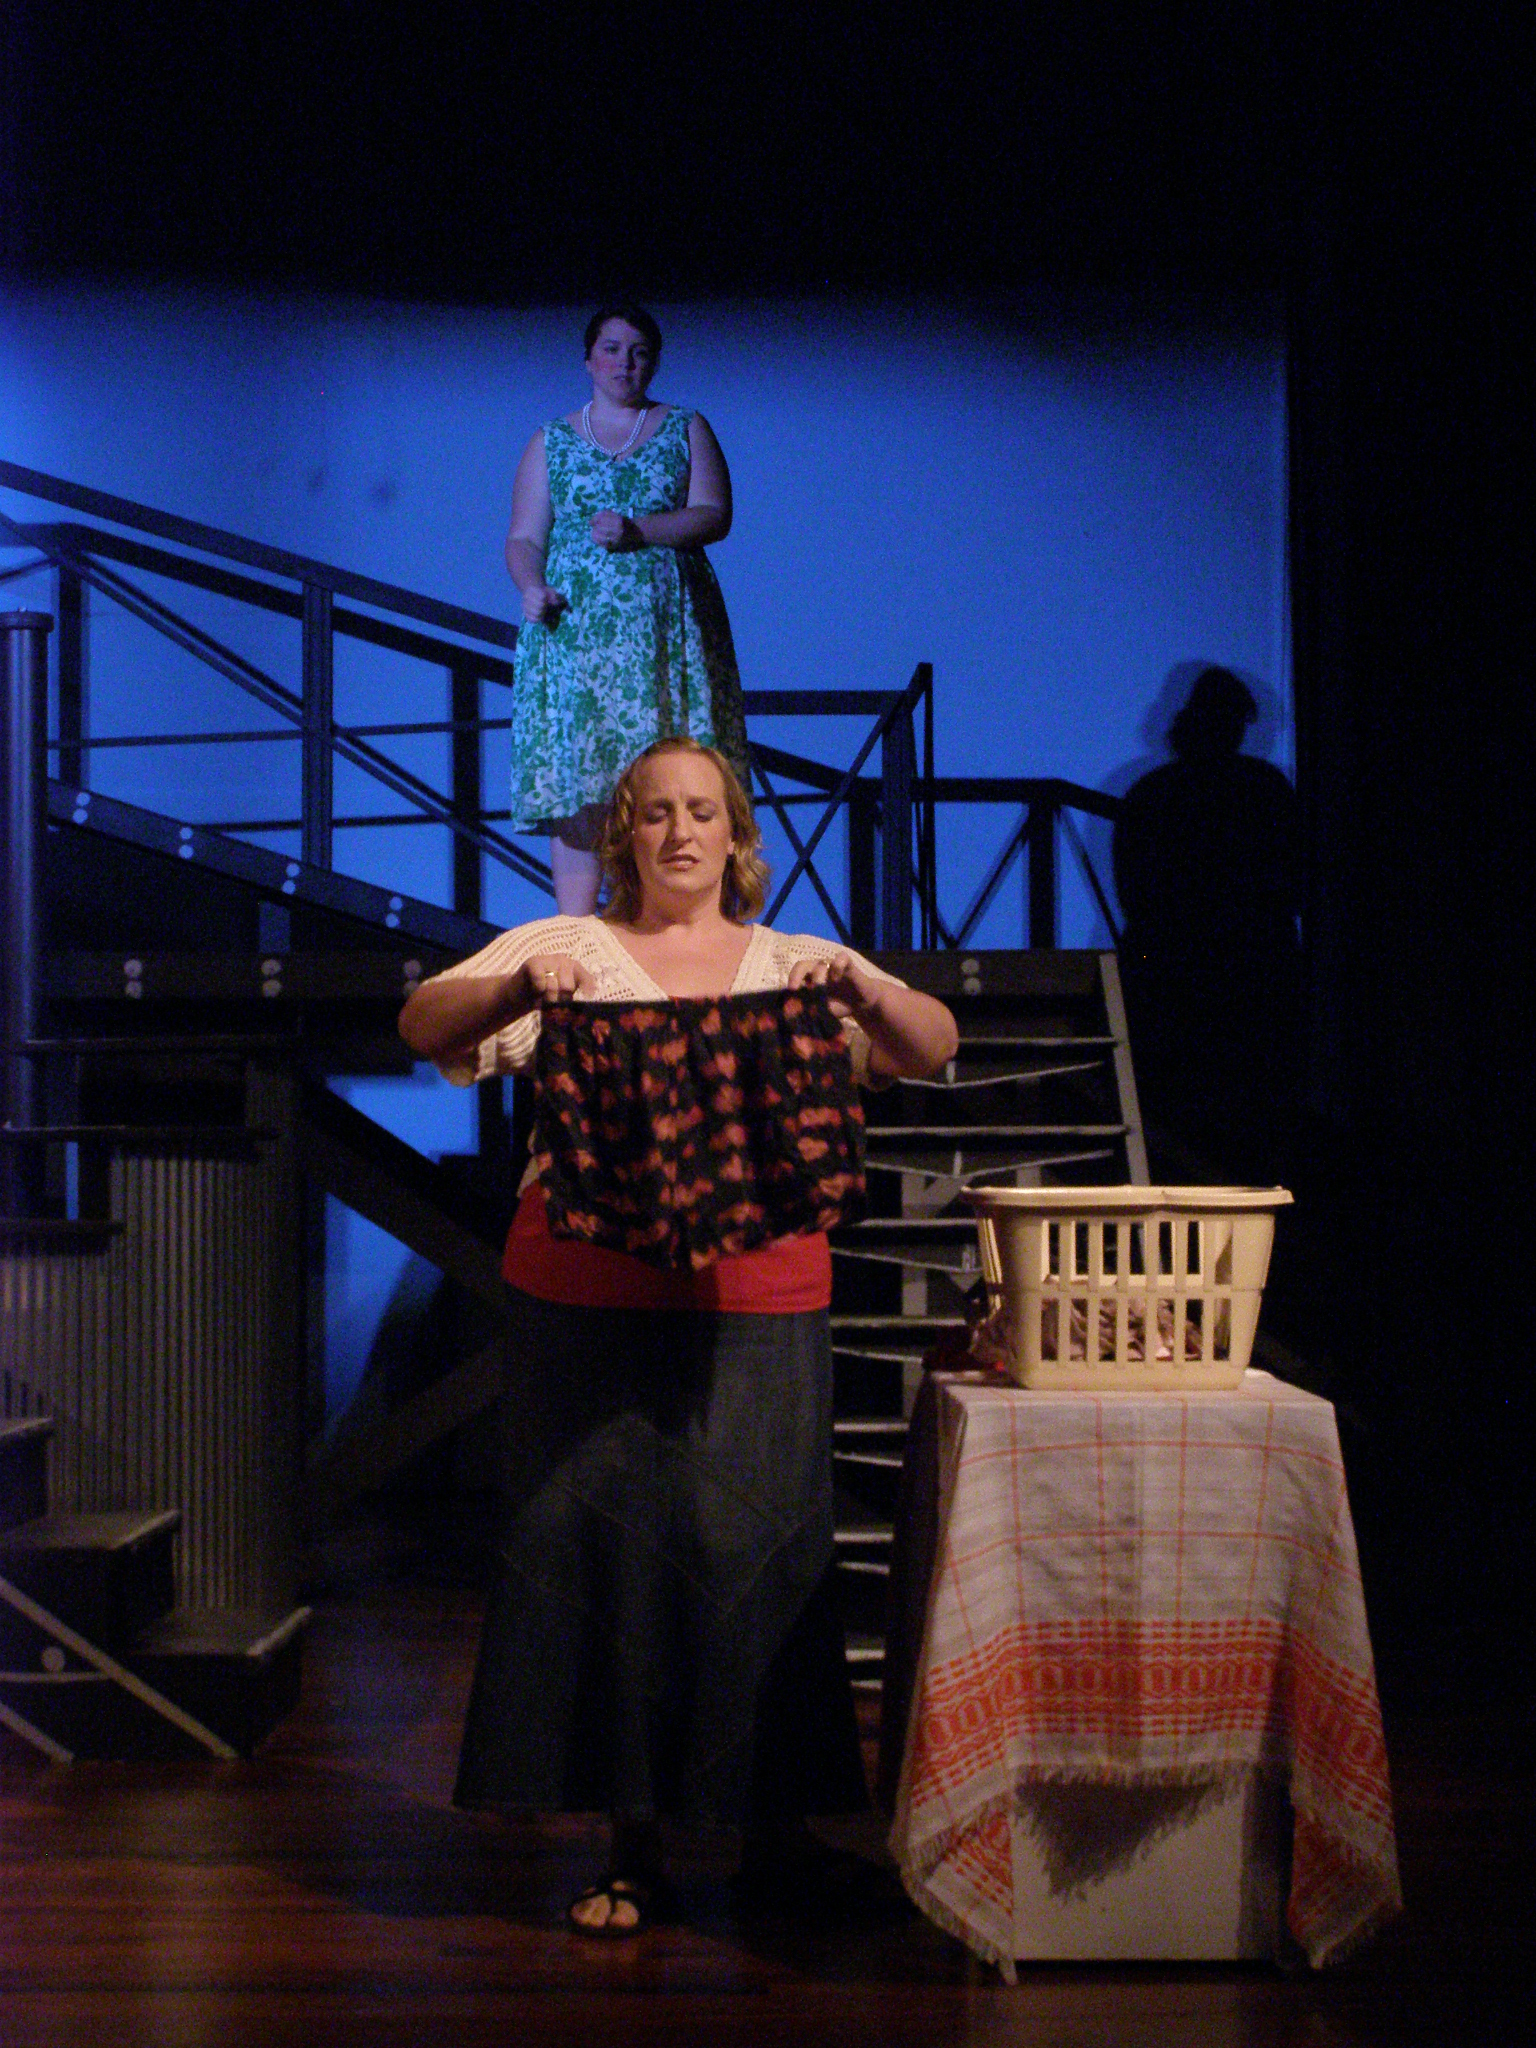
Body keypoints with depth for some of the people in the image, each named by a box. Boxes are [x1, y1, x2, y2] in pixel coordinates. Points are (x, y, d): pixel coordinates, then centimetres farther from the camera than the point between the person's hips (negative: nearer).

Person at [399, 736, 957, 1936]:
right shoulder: (565, 951, 9)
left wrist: (864, 992, -19)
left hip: (756, 1310, 1)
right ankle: (634, 1848, 14)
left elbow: (936, 1046, 2)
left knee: (761, 1549, 3)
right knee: (603, 1548, 1)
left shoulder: (797, 964, 13)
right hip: (593, 1306, -1)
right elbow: (425, 1024, -4)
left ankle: (780, 1826, 20)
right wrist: (519, 990, -24)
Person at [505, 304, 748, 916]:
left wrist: (637, 530, -11)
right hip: (574, 629, 0)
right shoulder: (552, 441, 16)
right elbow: (523, 538, 10)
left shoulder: (686, 430, 15)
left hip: (665, 631, 0)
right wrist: (531, 585, -11)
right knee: (575, 784, -7)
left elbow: (714, 516, 2)